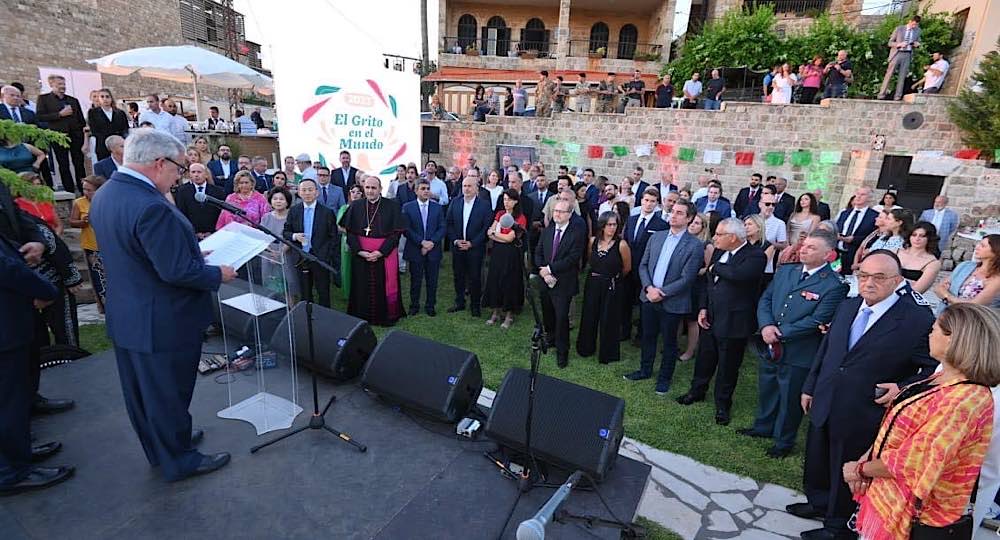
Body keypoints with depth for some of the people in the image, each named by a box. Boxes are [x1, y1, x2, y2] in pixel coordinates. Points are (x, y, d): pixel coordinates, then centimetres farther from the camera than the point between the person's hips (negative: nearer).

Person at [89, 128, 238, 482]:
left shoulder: (104, 194, 3)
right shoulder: (151, 207, -29)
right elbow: (177, 271, -28)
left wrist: (193, 252, 11)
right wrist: (218, 274, -12)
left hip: (125, 318, 10)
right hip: (162, 324, -9)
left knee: (142, 391, 22)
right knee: (169, 394, 8)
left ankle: (159, 449, 42)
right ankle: (178, 460, 27)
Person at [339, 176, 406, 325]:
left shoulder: (392, 206, -5)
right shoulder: (355, 206, 2)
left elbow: (396, 232, -9)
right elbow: (350, 232, 1)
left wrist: (380, 252, -15)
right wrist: (360, 251, -12)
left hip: (385, 254, -2)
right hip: (360, 255, 2)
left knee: (384, 286, 6)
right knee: (363, 287, 10)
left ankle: (386, 317, 24)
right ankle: (362, 317, 27)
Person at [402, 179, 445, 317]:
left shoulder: (438, 207, 7)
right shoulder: (407, 207, 1)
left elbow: (442, 228, 2)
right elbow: (406, 229, -6)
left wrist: (432, 242, -13)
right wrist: (422, 242, -15)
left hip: (433, 250, 2)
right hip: (415, 250, -1)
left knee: (432, 281, 8)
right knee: (415, 280, 7)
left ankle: (430, 306, 22)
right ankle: (414, 305, 22)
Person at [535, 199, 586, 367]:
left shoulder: (577, 232, -10)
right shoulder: (547, 231, 8)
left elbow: (573, 257, -17)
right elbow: (538, 253, 7)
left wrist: (550, 269, -17)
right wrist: (543, 272, -10)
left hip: (563, 282, -5)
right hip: (545, 280, 5)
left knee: (561, 316, -3)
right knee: (547, 313, 16)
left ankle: (562, 351, 13)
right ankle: (550, 337, 41)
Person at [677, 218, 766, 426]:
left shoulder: (755, 256, -17)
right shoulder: (719, 252, 5)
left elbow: (738, 274, -37)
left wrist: (716, 267, -19)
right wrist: (703, 308, 2)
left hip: (733, 322, -6)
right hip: (710, 318, 6)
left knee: (728, 366, 10)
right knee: (704, 358, 21)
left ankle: (722, 405, 28)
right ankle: (697, 391, 41)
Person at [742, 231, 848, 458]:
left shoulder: (834, 285, -15)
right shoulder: (785, 271, 4)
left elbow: (816, 321, -19)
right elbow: (765, 299, 5)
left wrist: (780, 333, -18)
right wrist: (766, 325, -12)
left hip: (798, 354, -6)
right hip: (770, 347, 6)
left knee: (790, 399, 12)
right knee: (766, 391, 23)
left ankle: (784, 441, 33)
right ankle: (763, 427, 45)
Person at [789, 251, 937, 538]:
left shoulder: (918, 320, -14)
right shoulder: (846, 307, 3)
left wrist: (902, 388, -21)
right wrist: (810, 387, 13)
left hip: (863, 416, -5)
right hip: (824, 405, 6)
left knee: (848, 472, 14)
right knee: (817, 461, 23)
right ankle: (818, 503, 48)